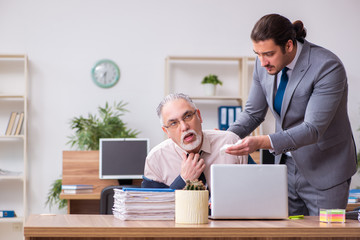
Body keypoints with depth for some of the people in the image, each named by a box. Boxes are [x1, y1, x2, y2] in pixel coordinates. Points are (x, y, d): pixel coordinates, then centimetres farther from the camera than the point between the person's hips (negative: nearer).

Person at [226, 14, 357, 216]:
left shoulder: (328, 67, -23)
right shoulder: (264, 64, -4)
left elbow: (312, 129, -28)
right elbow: (253, 113, 8)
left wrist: (262, 142, -39)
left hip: (324, 172, -5)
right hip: (287, 166, 5)